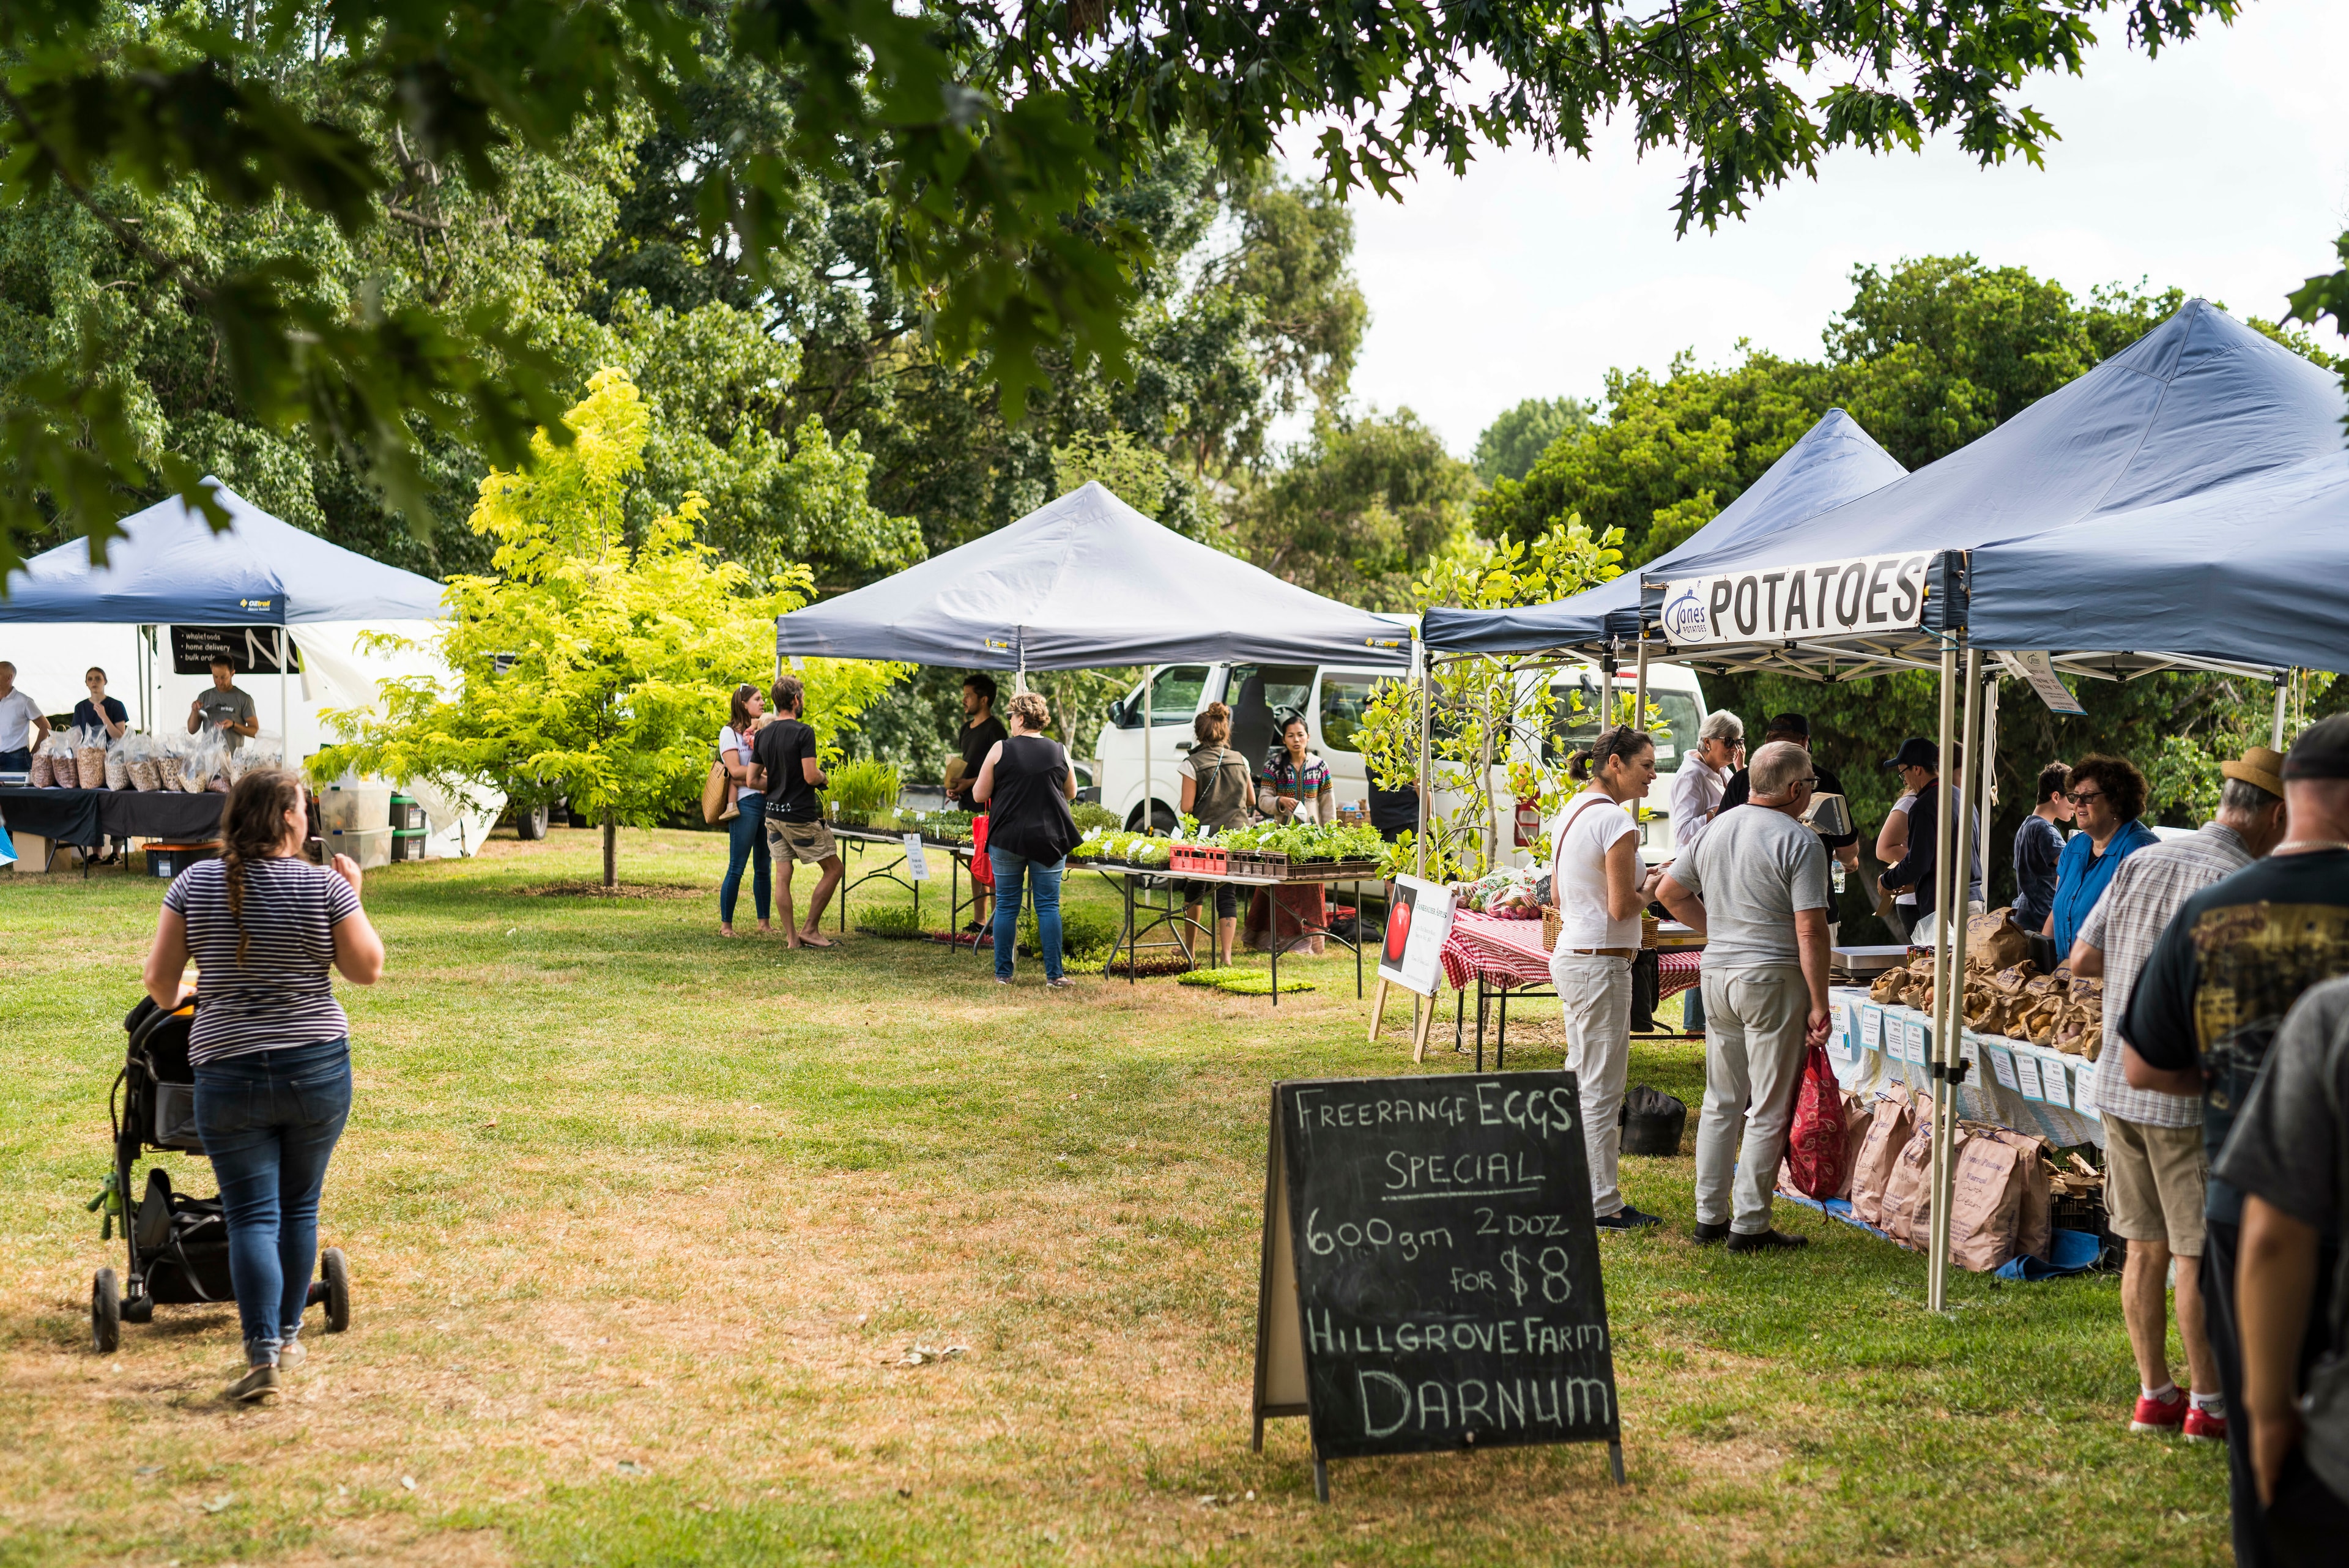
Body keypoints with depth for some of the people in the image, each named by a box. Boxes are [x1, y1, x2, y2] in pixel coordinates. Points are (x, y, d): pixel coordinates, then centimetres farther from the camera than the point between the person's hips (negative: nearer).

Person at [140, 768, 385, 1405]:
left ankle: (262, 1353, -8)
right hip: (317, 1067, 0)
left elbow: (159, 980, 1)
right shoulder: (324, 885, -7)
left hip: (228, 1072, 0)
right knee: (298, 1208, 16)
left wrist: (171, 1005, 23)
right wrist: (354, 897, 9)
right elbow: (366, 969, -2)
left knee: (252, 1216, 2)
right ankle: (287, 1337, 26)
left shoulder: (194, 884, -2)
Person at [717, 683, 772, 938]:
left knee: (764, 868, 9)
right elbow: (735, 770, -9)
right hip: (746, 804, -6)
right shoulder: (730, 733, 1)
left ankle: (764, 923, 14)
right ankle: (726, 924, 1)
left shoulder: (763, 732, 19)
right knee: (737, 867, -5)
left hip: (769, 802, 6)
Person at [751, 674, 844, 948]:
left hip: (774, 814, 7)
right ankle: (810, 930, 5)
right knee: (833, 869, 6)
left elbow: (753, 780, 9)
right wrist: (822, 776, 0)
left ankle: (791, 937, 7)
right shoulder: (803, 733, -15)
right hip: (801, 815, -7)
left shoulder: (762, 735, 6)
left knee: (782, 877, 6)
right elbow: (810, 776, -21)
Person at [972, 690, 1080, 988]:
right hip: (1049, 838, 1)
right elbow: (1071, 794, 15)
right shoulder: (1058, 752, 2)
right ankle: (1054, 975, 1)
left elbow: (979, 795, 0)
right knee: (1048, 906, 4)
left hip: (1007, 838, -1)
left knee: (1006, 907, 7)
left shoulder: (1000, 750, -5)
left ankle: (1003, 973, 11)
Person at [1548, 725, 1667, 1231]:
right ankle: (1603, 1205, 4)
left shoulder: (1571, 812, 11)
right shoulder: (1616, 821, -17)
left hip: (1568, 957, 10)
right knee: (1602, 1089, -2)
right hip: (1601, 964, -10)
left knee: (1579, 1080, 17)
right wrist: (1651, 887, 0)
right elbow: (1622, 908, -20)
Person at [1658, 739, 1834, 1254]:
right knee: (1768, 1112, 1)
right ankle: (1750, 1226, 4)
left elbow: (1670, 891, 17)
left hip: (1718, 974, 7)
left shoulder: (1716, 829, 8)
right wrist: (1820, 1004, -13)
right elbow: (1810, 930, -17)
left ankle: (1709, 1217, 20)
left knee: (1721, 1103, 15)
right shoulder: (1800, 841, -13)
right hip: (1773, 979, -7)